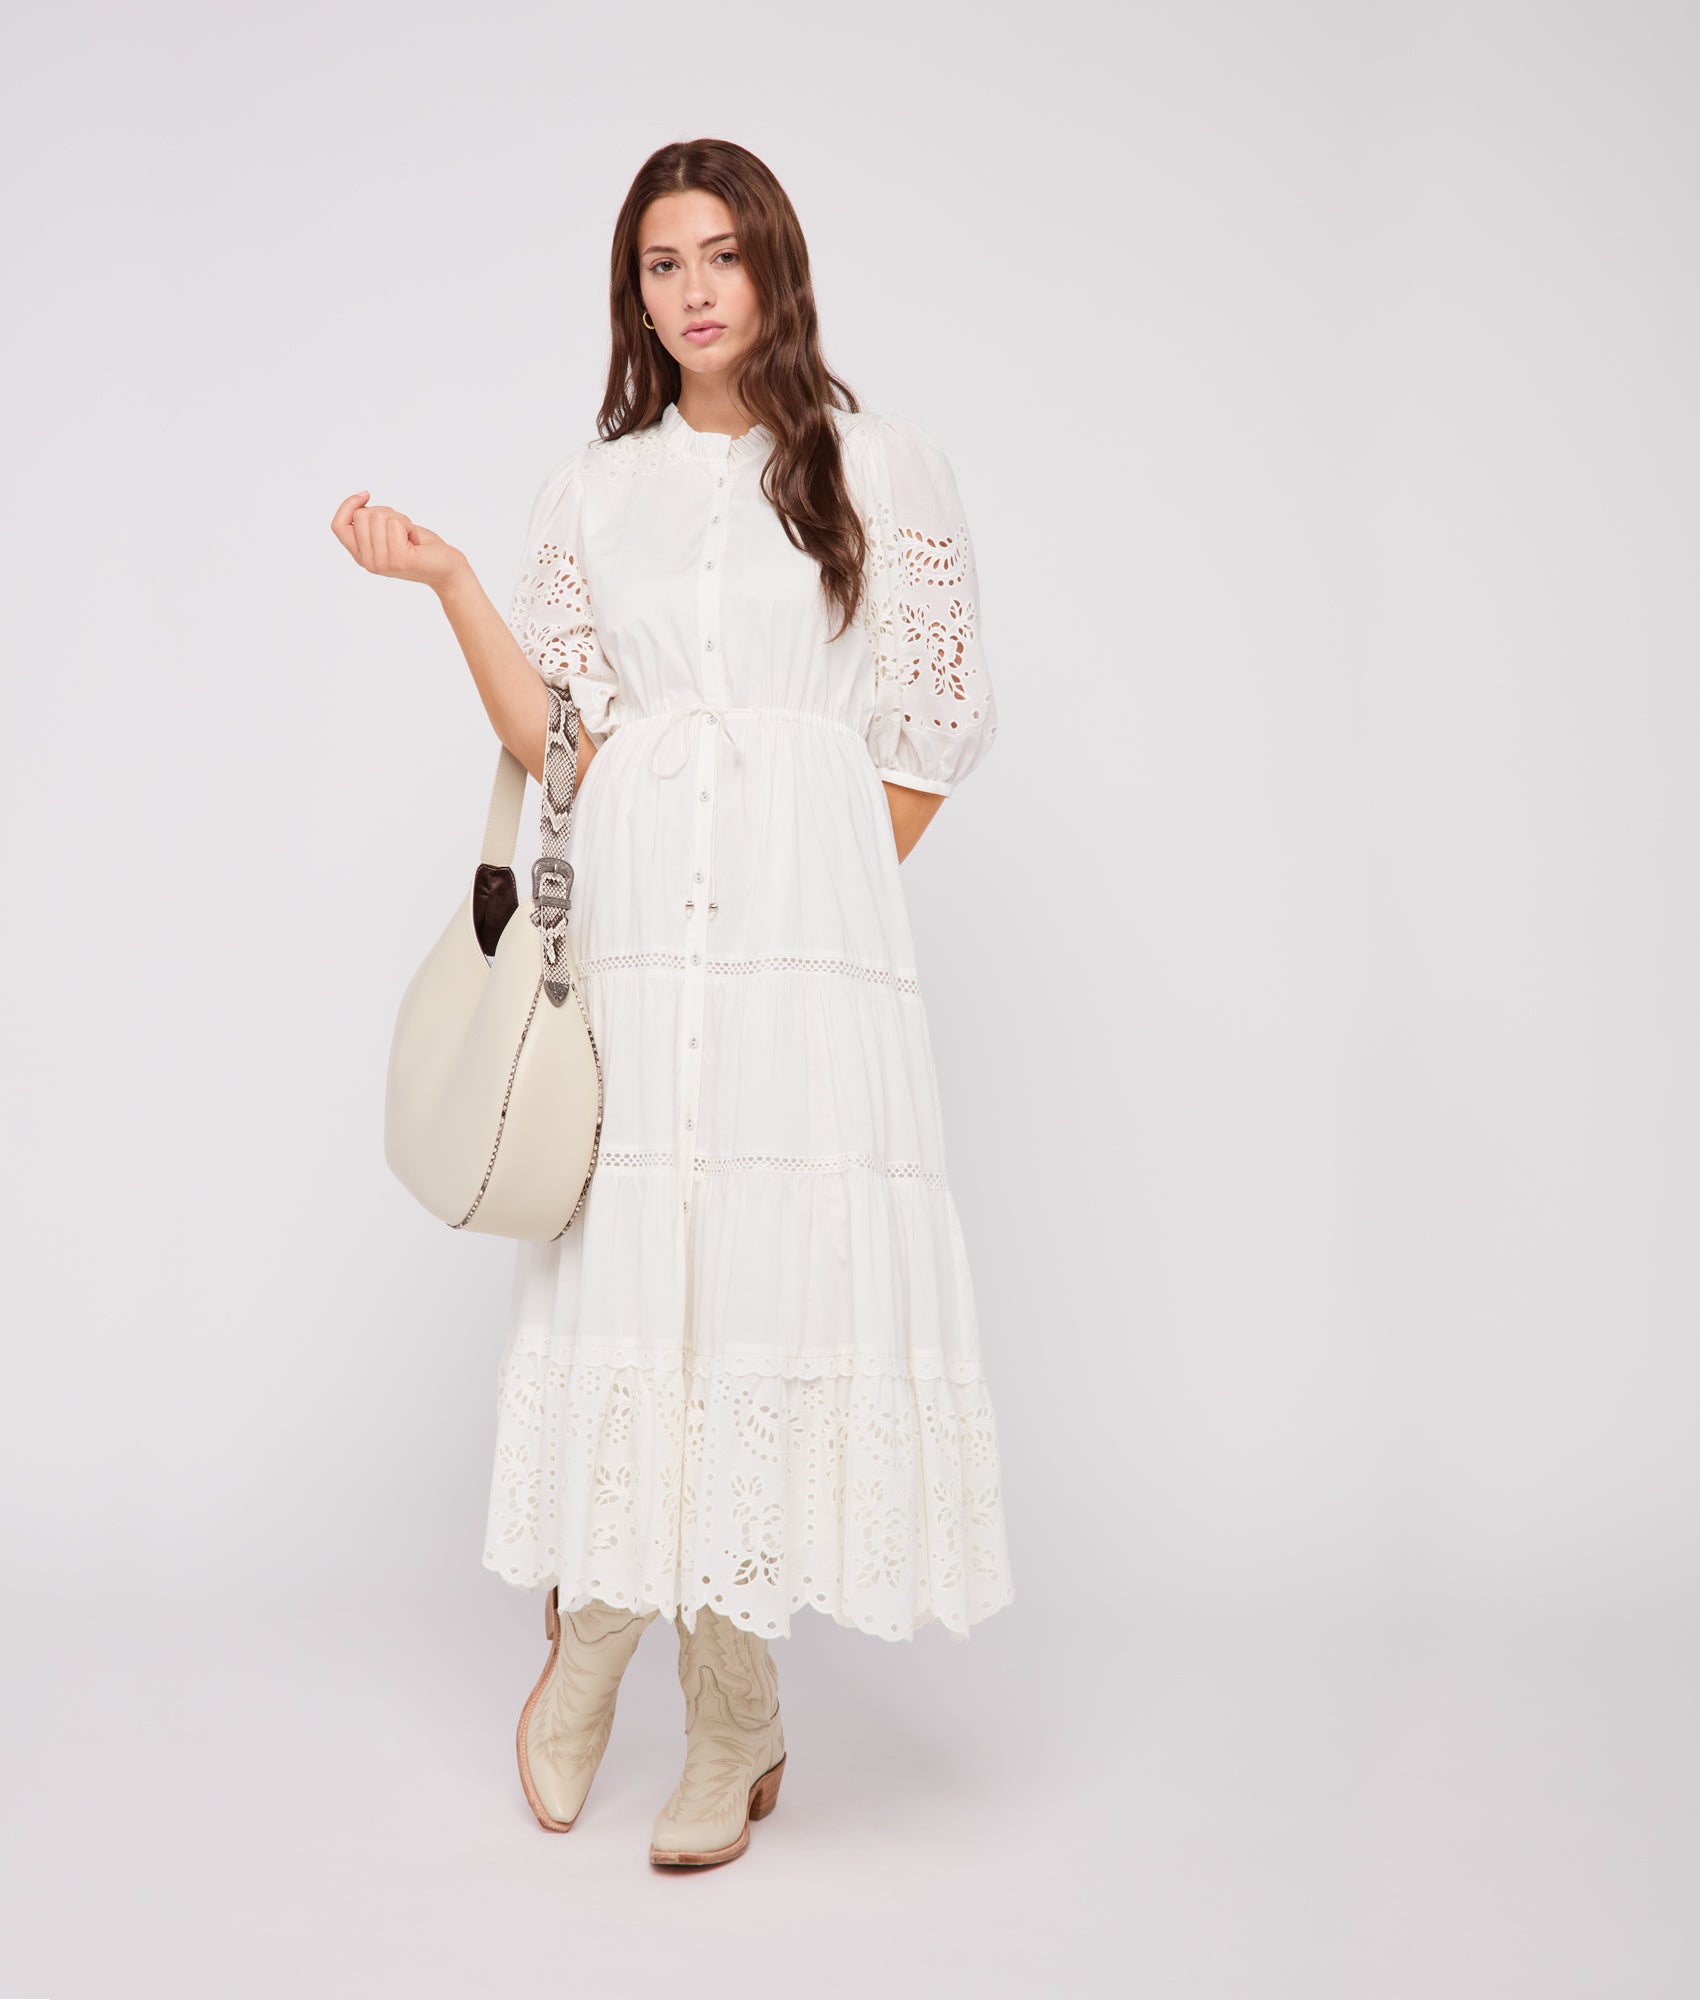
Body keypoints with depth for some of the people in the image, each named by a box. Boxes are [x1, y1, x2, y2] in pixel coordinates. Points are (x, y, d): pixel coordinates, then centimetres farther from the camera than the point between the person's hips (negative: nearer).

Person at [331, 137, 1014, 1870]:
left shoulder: (879, 466, 8)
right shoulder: (592, 488, 14)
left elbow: (936, 725, 8)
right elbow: (549, 733, 8)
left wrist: (831, 890, 3)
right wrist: (446, 584, -2)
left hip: (809, 918, -2)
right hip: (632, 923, 2)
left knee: (783, 1255, -4)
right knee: (630, 1252, -1)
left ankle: (728, 1713, 7)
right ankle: (593, 1618, 16)